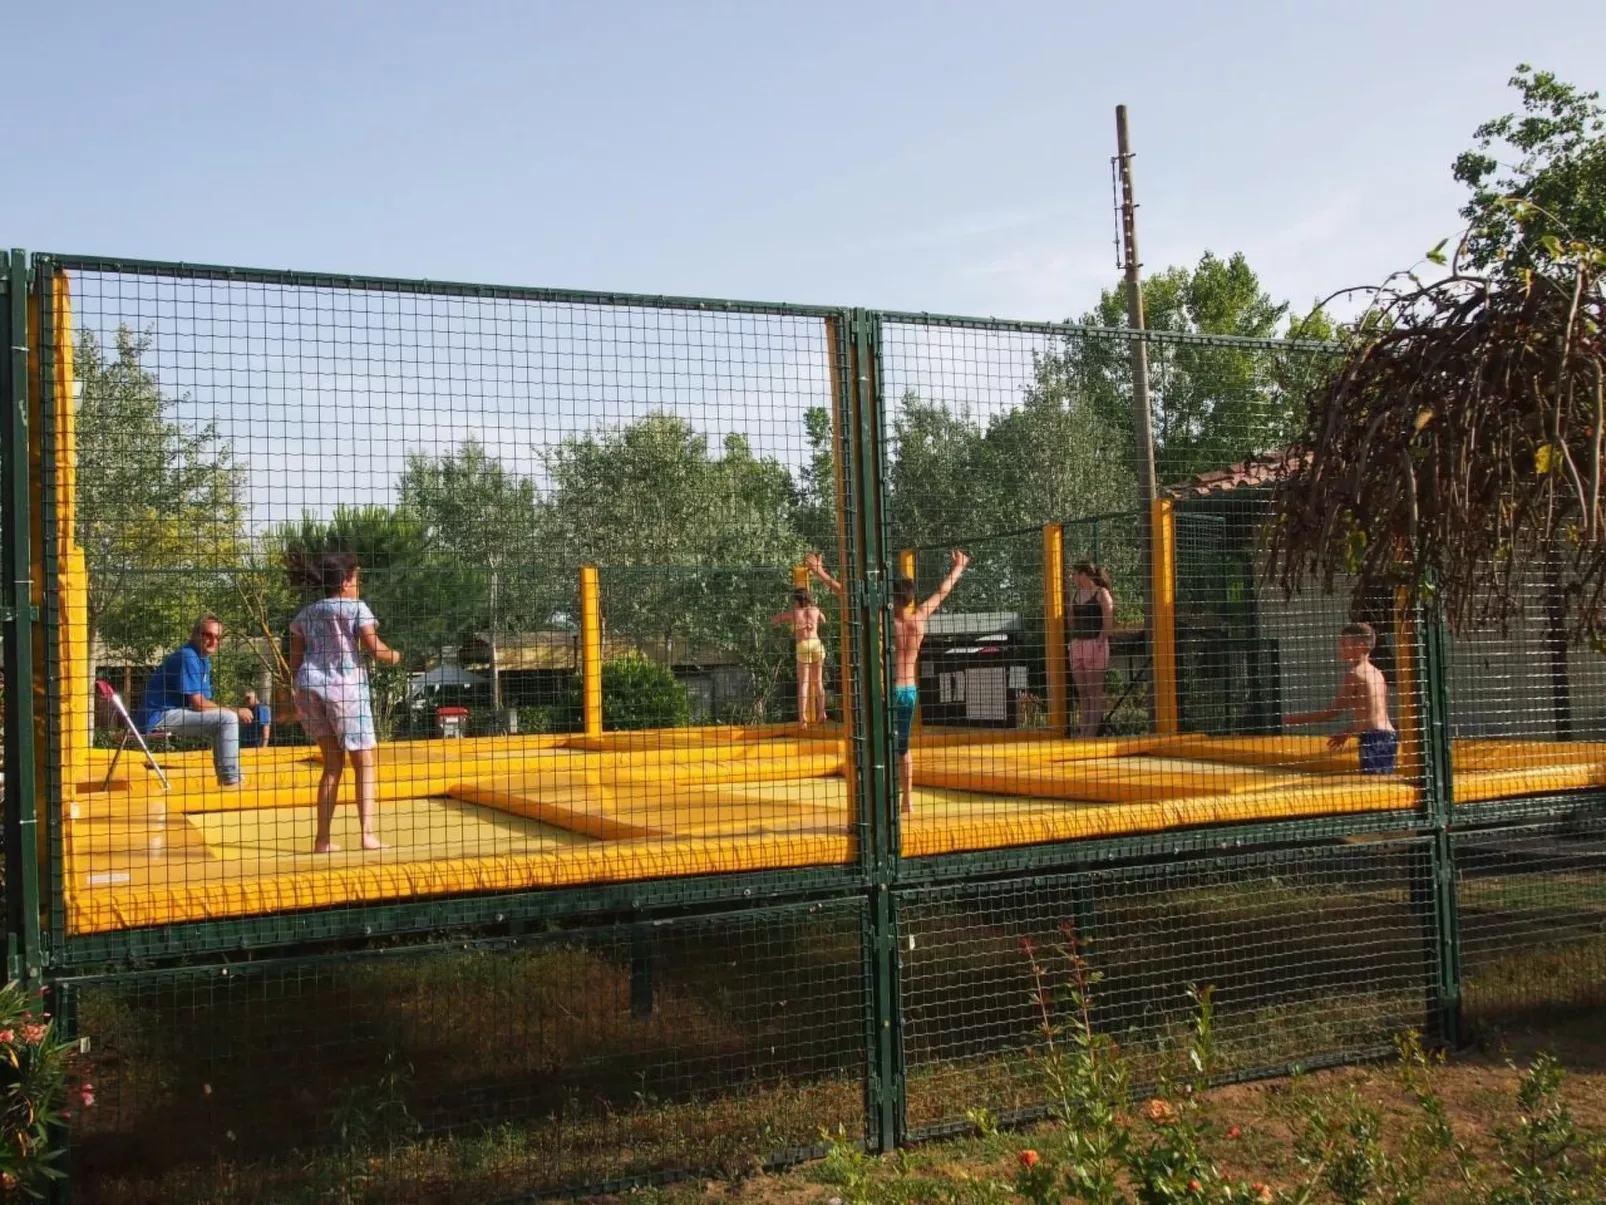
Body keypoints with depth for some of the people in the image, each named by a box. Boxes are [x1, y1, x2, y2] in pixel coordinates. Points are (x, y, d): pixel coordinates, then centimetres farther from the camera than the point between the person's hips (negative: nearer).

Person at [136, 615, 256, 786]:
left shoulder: (203, 659, 16)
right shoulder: (187, 657, -16)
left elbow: (203, 703, 12)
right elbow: (198, 704, -20)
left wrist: (235, 712, -5)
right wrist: (235, 711, -12)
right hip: (159, 717, -11)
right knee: (227, 718, -19)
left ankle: (226, 779, 20)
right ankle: (231, 781, -17)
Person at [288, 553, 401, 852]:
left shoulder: (305, 614, 14)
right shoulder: (355, 608, -1)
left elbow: (294, 661, 13)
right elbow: (374, 648, -10)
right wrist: (393, 656, 11)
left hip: (308, 686, 5)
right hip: (345, 687, -5)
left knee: (333, 763, 12)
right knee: (365, 762, 1)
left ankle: (322, 839, 7)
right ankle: (368, 833, -13)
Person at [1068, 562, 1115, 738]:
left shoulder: (1101, 594, -5)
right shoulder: (1075, 595, 15)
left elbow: (1108, 624, -12)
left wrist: (1099, 642, -15)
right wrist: (1073, 642, 11)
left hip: (1095, 645, -7)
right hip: (1076, 645, 7)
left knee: (1095, 693, -4)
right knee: (1081, 693, 7)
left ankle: (1091, 734, -4)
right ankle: (1082, 734, 9)